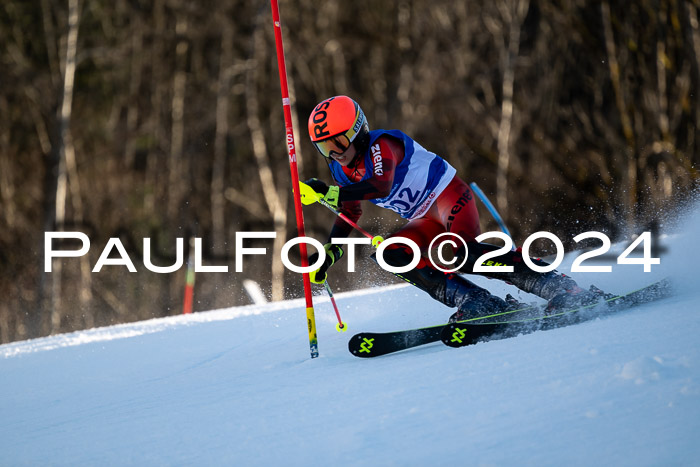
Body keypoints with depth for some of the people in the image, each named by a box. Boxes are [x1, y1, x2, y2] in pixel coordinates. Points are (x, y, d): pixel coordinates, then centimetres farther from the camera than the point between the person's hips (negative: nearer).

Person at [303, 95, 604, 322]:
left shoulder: (381, 145, -21)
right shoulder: (341, 170, 6)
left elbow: (382, 185, -39)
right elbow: (349, 214, 21)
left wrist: (331, 194, -39)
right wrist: (328, 254, 11)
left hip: (449, 196, -9)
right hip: (427, 220, 9)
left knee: (465, 253, -31)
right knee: (392, 255, -15)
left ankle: (559, 288, -29)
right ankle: (480, 305, -21)